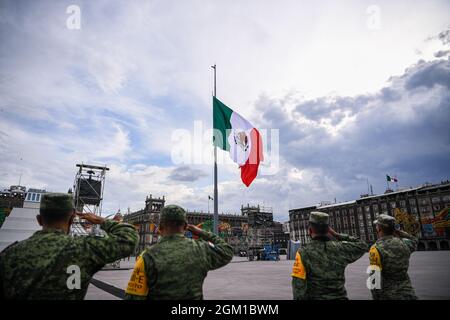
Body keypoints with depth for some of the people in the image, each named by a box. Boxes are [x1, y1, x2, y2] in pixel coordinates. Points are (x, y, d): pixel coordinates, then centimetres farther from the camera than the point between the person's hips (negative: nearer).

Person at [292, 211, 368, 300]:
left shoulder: (303, 253, -15)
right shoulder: (340, 249, -7)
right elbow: (362, 246, 11)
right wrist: (337, 235, 6)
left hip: (315, 297, -2)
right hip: (339, 296, 3)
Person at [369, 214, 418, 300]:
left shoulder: (376, 249, -16)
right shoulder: (404, 244, -1)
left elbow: (374, 278, -18)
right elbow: (414, 240, 26)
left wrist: (376, 298, -8)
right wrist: (395, 230, 14)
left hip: (388, 295, -4)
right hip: (408, 293, 5)